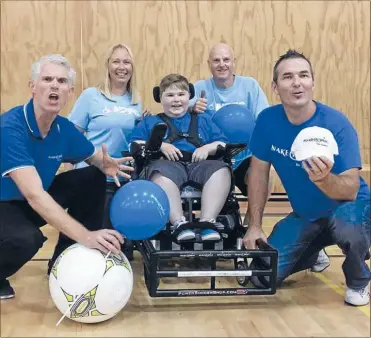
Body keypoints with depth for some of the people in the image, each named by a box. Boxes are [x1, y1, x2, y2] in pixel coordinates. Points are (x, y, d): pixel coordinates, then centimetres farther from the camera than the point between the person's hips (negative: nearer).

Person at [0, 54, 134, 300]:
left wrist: (106, 164, -15)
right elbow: (34, 195, -39)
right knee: (27, 238, -37)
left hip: (37, 202, 7)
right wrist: (86, 236, -46)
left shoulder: (64, 128, -7)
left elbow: (94, 156, 13)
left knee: (93, 179, -4)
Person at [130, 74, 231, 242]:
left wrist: (208, 148, -1)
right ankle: (179, 223, -47)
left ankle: (208, 221, -39)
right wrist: (161, 146, -4)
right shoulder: (150, 122, 27)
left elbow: (223, 144, 21)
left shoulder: (203, 120, 31)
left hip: (199, 164, 2)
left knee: (221, 169, -33)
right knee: (162, 174, -41)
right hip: (168, 164, -2)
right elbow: (135, 146, 12)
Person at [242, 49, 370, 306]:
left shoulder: (336, 124, -25)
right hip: (304, 214, 4)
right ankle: (315, 249, 26)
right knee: (262, 277, -5)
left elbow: (350, 190, -29)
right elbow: (259, 171, -3)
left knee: (347, 224, -40)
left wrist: (323, 178, -51)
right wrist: (255, 225, -5)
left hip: (349, 206, -4)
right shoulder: (267, 120, -14)